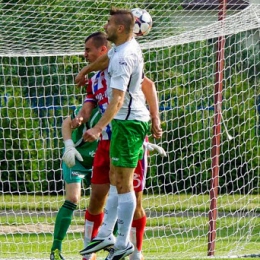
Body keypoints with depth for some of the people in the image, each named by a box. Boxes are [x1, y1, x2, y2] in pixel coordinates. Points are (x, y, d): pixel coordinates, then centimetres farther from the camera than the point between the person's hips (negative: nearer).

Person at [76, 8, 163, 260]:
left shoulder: (123, 59, -24)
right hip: (126, 120, 10)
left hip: (128, 122, -10)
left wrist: (98, 128, -39)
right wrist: (85, 71, 45)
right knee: (115, 179, 13)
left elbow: (117, 99, -32)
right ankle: (106, 235, 18)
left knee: (123, 183, -6)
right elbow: (107, 58, 30)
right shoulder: (127, 45, 7)